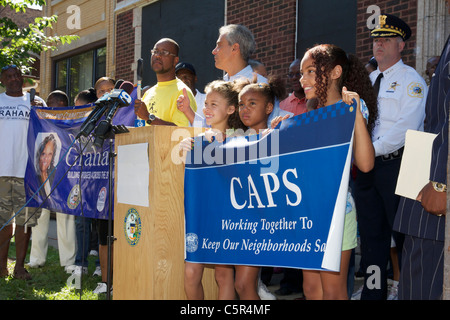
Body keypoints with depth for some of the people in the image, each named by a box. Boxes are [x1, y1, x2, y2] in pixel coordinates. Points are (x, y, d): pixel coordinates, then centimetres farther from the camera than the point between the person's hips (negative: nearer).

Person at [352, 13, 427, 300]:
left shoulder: (411, 81, -5)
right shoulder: (367, 81, 18)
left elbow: (405, 128, -16)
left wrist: (373, 148, -16)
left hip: (396, 165, -7)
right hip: (366, 167, 7)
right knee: (371, 233, 10)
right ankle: (373, 292, 18)